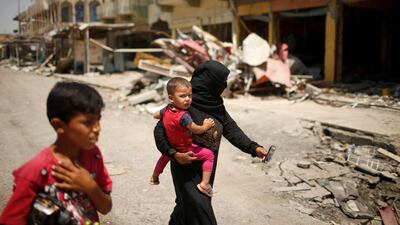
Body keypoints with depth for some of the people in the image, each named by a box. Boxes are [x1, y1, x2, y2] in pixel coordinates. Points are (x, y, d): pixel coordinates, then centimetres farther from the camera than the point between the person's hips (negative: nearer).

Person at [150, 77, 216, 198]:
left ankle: (154, 177, 58)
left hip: (171, 146, 8)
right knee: (209, 155, 0)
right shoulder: (183, 116, -35)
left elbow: (156, 115, 9)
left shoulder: (167, 109, -12)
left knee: (166, 154, 39)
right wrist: (206, 126, -7)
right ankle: (204, 184, -4)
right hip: (185, 150, -7)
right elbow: (196, 130, -25)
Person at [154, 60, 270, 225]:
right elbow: (160, 130, -18)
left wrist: (253, 147, -11)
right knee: (199, 210, -6)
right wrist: (174, 153, -30)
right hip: (186, 165, -7)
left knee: (188, 203, 19)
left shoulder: (216, 104, 2)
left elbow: (230, 128, 0)